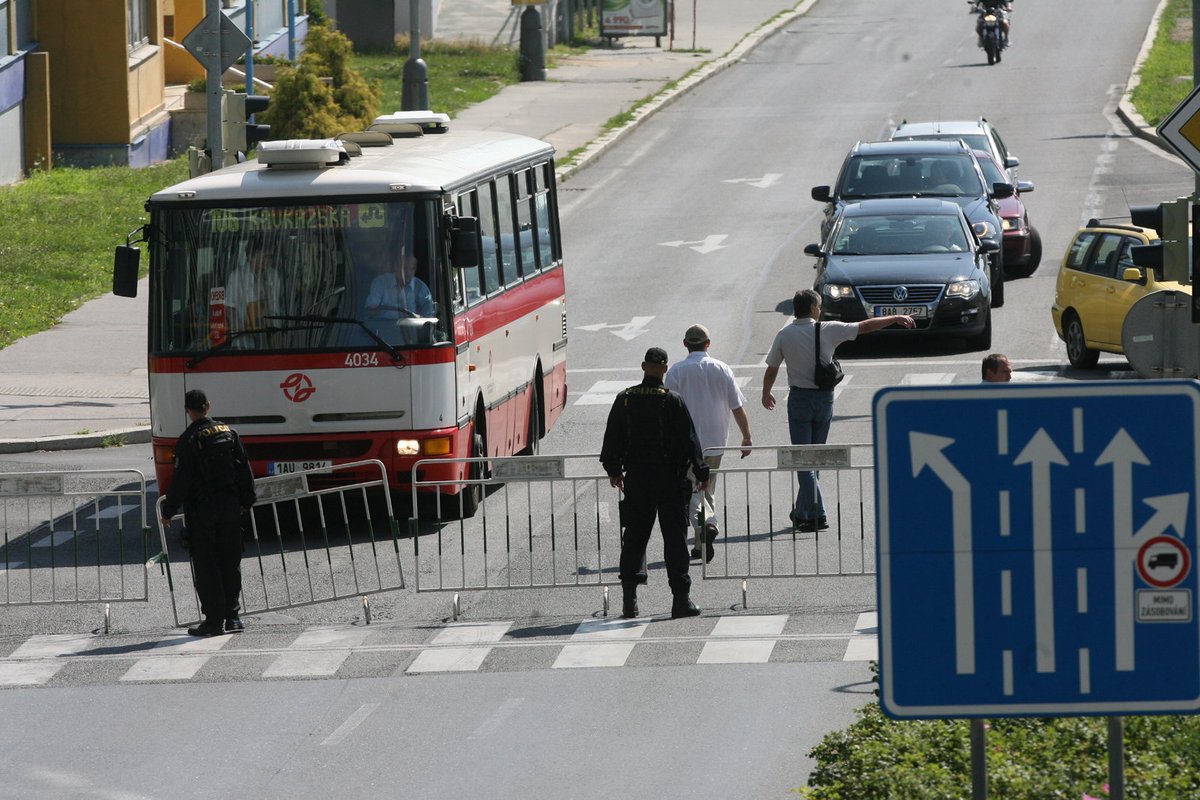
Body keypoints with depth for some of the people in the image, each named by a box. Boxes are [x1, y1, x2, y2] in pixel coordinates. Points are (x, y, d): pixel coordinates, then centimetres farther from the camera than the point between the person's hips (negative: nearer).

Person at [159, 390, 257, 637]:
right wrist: (247, 501, 20)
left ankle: (214, 619, -1)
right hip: (230, 506, 5)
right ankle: (231, 616, 13)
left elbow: (181, 480, -13)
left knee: (206, 565, 1)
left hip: (201, 510, -5)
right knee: (230, 563, 12)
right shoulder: (228, 432, 3)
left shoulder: (190, 439, -12)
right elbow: (244, 469, 9)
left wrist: (169, 512, -5)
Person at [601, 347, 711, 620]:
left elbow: (612, 439, 9)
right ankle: (681, 598, -3)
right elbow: (690, 441, -8)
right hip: (670, 479, -3)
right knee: (675, 538, 0)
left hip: (636, 479, 3)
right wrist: (701, 473, 2)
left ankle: (629, 597, 10)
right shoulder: (672, 402, -9)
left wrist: (614, 470, 23)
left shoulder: (624, 400, 1)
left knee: (634, 538, 12)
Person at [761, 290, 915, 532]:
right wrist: (896, 319, 12)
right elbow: (865, 326, 1)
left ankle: (816, 514, -12)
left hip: (799, 398, -2)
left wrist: (766, 394, 22)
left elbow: (771, 369, 4)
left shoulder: (784, 335, -5)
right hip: (824, 398, 2)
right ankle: (802, 511, 23)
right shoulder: (828, 330, -6)